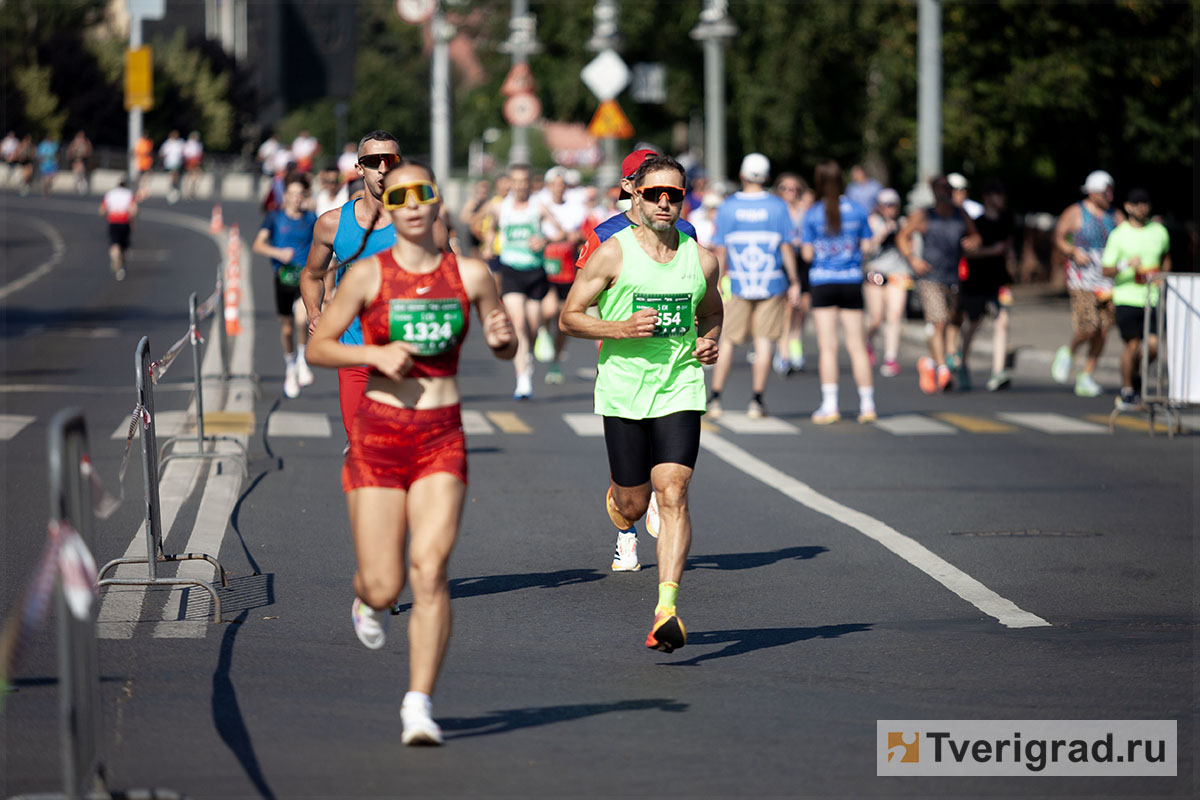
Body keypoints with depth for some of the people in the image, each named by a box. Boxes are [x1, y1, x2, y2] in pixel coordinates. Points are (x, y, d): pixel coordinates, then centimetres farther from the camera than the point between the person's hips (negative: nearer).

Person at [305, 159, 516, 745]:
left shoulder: (470, 274, 3)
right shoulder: (369, 274, -3)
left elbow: (505, 351, 14)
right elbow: (316, 348, 1)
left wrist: (503, 339, -10)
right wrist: (374, 354, -16)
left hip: (442, 438, 1)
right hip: (377, 435, -1)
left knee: (430, 569, -16)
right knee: (384, 587, -2)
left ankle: (419, 705, -12)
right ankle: (368, 600, 37)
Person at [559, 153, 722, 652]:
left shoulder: (701, 260, 6)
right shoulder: (612, 254, -3)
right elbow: (569, 317, 0)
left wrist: (708, 342, 3)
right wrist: (621, 329, -15)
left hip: (679, 391, 1)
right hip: (623, 392, -1)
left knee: (672, 495, -14)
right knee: (633, 503, 7)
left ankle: (666, 609, -19)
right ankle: (623, 521, 48)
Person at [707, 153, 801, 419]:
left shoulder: (727, 206, -1)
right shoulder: (777, 207, -2)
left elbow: (720, 252, -1)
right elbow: (787, 247, -3)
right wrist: (794, 283, 3)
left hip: (736, 284, 1)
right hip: (772, 283, -1)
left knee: (727, 341, 7)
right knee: (764, 341, 4)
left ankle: (715, 398, 4)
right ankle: (757, 401, 2)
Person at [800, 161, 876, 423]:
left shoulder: (813, 214, -7)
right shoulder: (857, 210, 0)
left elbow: (808, 254, -7)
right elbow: (867, 246, 4)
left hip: (822, 282, -2)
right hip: (851, 282, 2)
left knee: (827, 346, 1)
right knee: (857, 345, 7)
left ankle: (829, 405, -3)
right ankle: (867, 404, 8)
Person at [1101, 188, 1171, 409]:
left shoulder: (1159, 232, 9)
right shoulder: (1118, 235, -3)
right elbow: (1107, 271, -5)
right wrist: (1126, 264, -23)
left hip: (1152, 299, 3)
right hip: (1126, 297, -3)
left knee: (1153, 346, -8)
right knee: (1132, 345, -6)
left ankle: (1136, 374, 22)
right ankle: (1127, 391, 11)